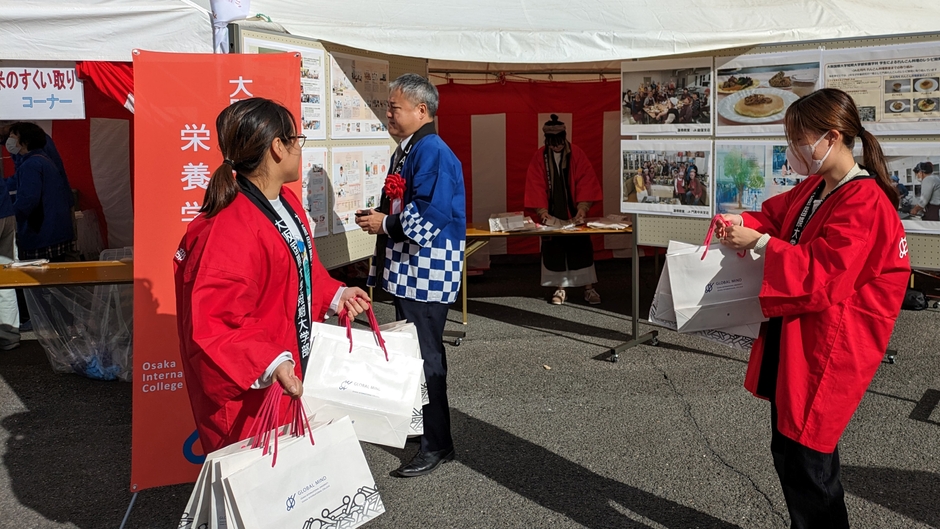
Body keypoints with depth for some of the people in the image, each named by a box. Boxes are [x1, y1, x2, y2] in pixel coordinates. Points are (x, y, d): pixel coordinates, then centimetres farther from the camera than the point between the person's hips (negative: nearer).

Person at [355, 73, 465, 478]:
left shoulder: (432, 152, -18)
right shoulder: (405, 152, 14)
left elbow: (431, 216, -27)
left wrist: (384, 224, -16)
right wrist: (377, 218, 5)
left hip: (427, 273, -10)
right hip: (407, 271, 10)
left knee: (425, 356, -4)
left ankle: (437, 444, 5)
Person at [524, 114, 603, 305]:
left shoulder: (577, 154, -6)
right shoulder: (539, 157, -5)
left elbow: (586, 183, -9)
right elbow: (536, 187, -7)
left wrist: (582, 209, -19)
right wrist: (543, 212, -17)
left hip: (574, 212, 0)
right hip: (552, 215, 1)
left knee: (581, 247, 0)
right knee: (553, 249, 3)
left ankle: (589, 287, 8)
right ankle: (559, 288, 12)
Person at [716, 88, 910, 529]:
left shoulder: (864, 204, -19)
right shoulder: (813, 189, 10)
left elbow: (822, 274, -25)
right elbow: (776, 215, 23)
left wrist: (758, 243, -21)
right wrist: (744, 223, 2)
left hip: (826, 348, -10)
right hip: (791, 336, 10)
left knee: (804, 459, -4)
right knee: (787, 449, 17)